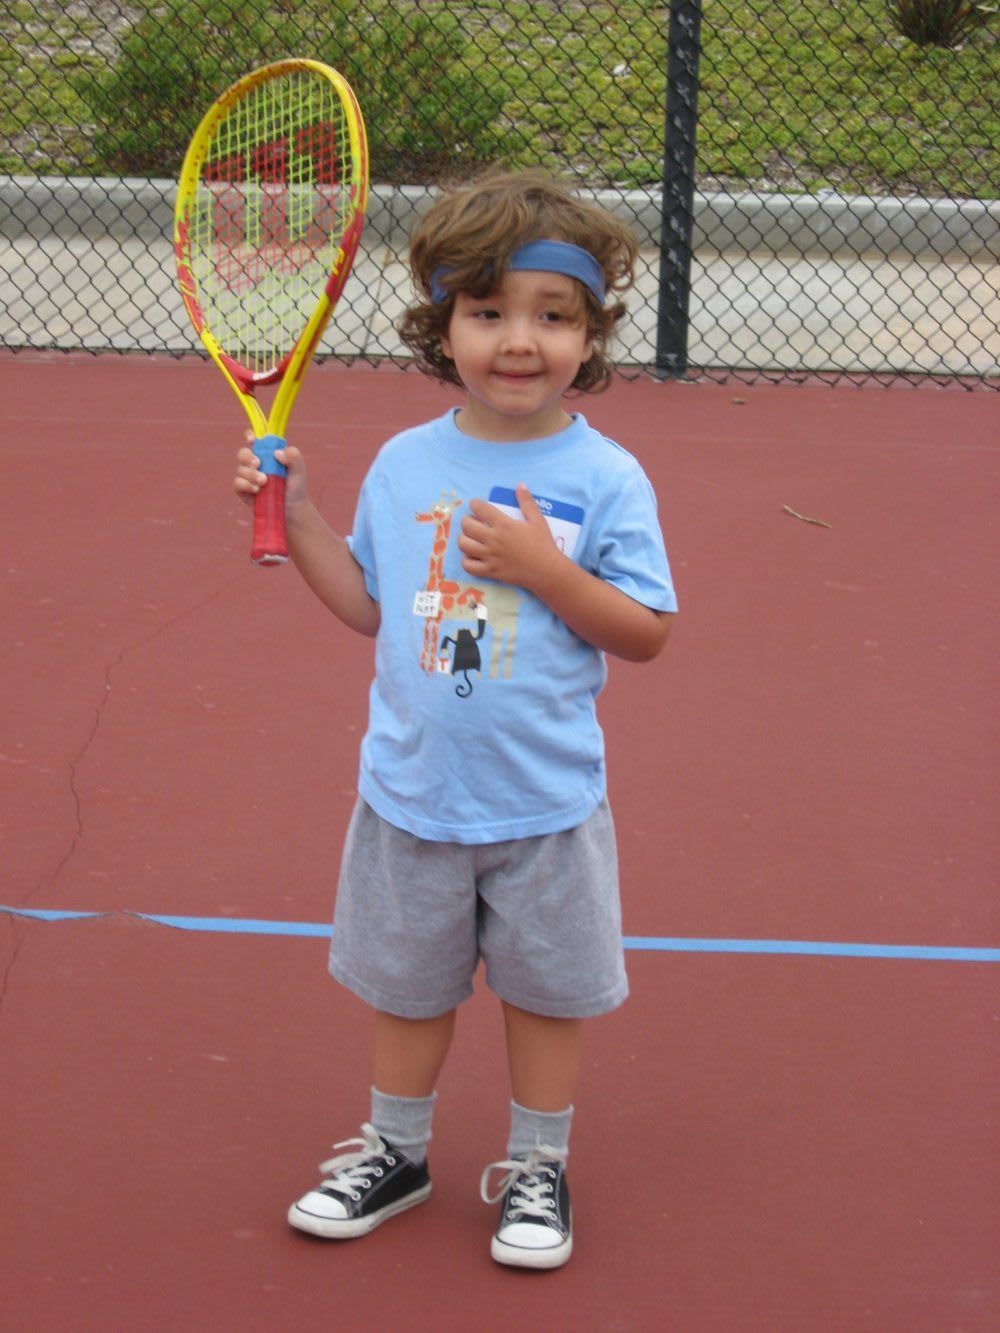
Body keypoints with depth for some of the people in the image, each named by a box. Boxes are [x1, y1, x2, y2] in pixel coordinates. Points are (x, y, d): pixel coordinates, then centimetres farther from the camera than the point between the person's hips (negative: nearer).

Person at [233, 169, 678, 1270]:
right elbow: (370, 606, 10)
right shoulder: (404, 464, 0)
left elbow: (645, 633, -10)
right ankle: (396, 1150, 37)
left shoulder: (605, 479, -11)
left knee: (543, 987, 12)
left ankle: (537, 1168, 30)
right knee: (407, 982, 17)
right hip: (412, 793, 3)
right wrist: (297, 518, -1)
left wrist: (543, 567, -23)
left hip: (545, 804, -3)